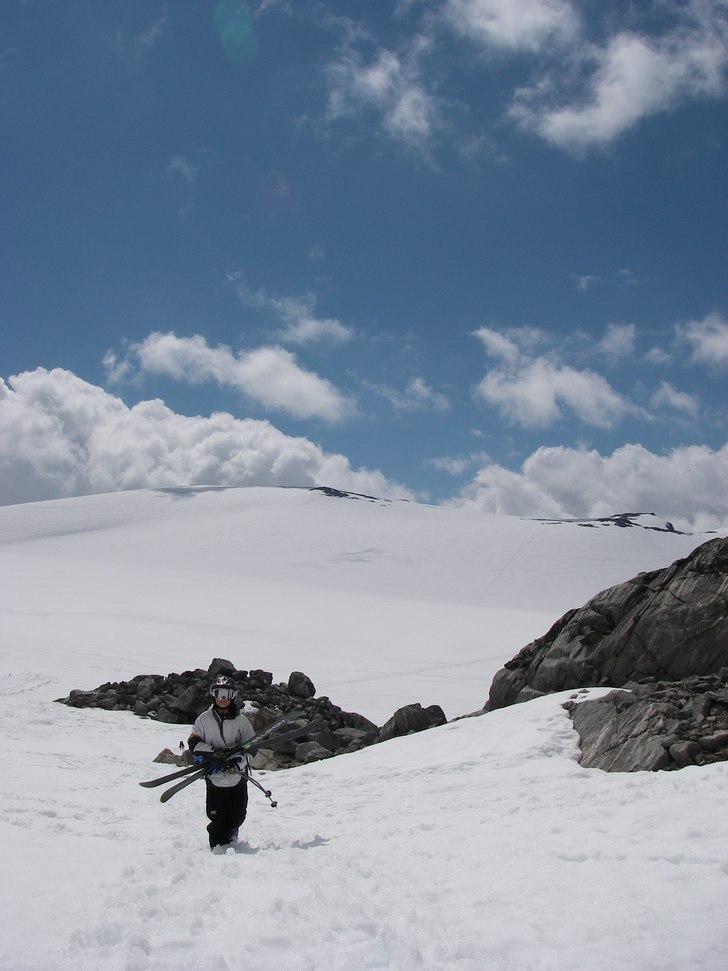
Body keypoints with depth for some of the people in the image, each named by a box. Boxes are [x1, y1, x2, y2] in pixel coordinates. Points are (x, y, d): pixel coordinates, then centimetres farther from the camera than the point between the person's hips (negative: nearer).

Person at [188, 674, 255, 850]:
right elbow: (193, 742, -1)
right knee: (217, 818, -1)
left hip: (237, 776, 1)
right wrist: (213, 751, -17)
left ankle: (230, 836, 39)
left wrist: (238, 761, -17)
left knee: (237, 816, 8)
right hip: (214, 776, 0)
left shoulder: (240, 720, -1)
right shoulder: (204, 719, 0)